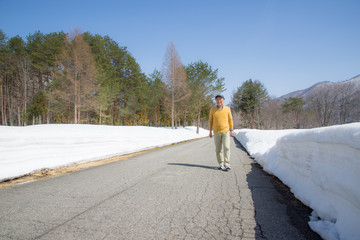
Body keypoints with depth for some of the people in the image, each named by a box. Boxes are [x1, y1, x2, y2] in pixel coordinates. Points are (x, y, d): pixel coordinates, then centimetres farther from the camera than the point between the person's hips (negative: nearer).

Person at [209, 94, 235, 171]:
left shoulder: (227, 109, -2)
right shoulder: (212, 110, -2)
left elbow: (230, 120, 7)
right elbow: (210, 121, 5)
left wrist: (231, 130, 6)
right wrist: (210, 131, 3)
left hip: (226, 131, -1)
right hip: (216, 132, 1)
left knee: (226, 148, -12)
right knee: (218, 149, 4)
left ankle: (227, 164, -12)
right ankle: (221, 164, 18)